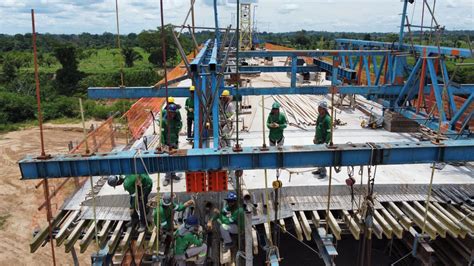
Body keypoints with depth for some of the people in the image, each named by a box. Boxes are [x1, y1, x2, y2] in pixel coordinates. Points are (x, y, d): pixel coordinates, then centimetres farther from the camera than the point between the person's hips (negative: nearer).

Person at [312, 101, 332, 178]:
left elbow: (329, 132, -21)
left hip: (323, 141, -8)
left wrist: (326, 142, -24)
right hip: (318, 141, 9)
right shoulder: (319, 116, 6)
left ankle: (323, 172, 11)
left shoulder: (327, 119, -20)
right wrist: (315, 137, 18)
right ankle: (319, 169, 30)